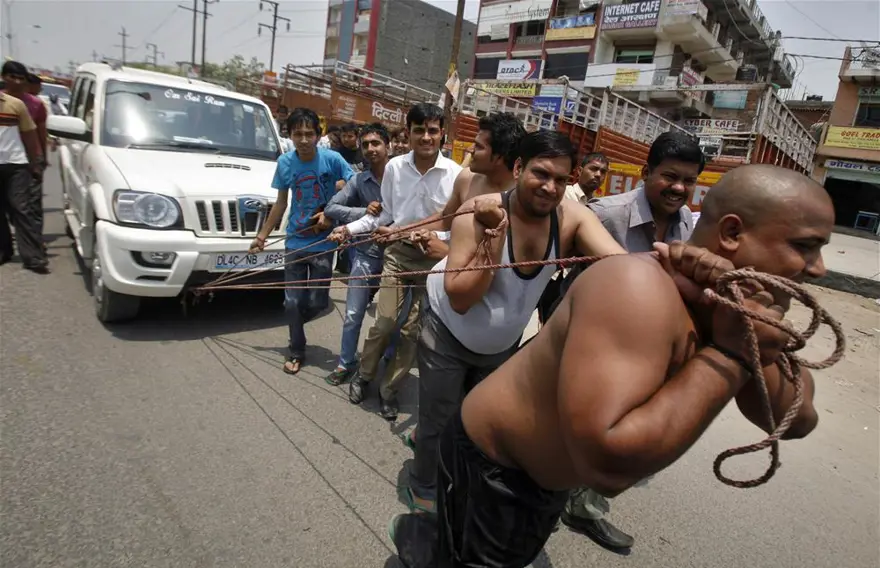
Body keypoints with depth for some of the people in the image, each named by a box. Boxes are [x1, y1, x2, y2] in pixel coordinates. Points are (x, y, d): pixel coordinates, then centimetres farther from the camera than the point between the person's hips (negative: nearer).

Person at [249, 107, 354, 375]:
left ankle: (294, 323, 38)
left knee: (317, 302, 4)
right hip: (294, 242, 2)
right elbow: (281, 203, 8)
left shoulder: (332, 159, -12)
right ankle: (296, 352, 23)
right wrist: (262, 236, 12)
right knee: (293, 301, 5)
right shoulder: (285, 162, -2)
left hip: (323, 242, -2)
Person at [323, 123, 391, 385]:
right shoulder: (358, 181, 0)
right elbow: (331, 208, -4)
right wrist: (363, 211, -18)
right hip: (366, 255, 2)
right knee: (353, 315, 8)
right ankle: (346, 363, 27)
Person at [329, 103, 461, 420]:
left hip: (434, 257, -1)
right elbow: (386, 215, 7)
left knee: (412, 330, 7)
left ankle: (389, 389, 26)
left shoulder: (455, 173, -11)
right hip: (398, 252, 1)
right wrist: (350, 229, 1)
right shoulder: (394, 167, -3)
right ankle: (364, 375, 25)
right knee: (385, 322, -2)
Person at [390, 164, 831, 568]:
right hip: (494, 468, -9)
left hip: (552, 475, 9)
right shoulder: (642, 290, -36)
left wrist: (760, 349, -20)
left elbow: (797, 420, -1)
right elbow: (608, 461, -46)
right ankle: (414, 533, 42)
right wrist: (728, 355, -35)